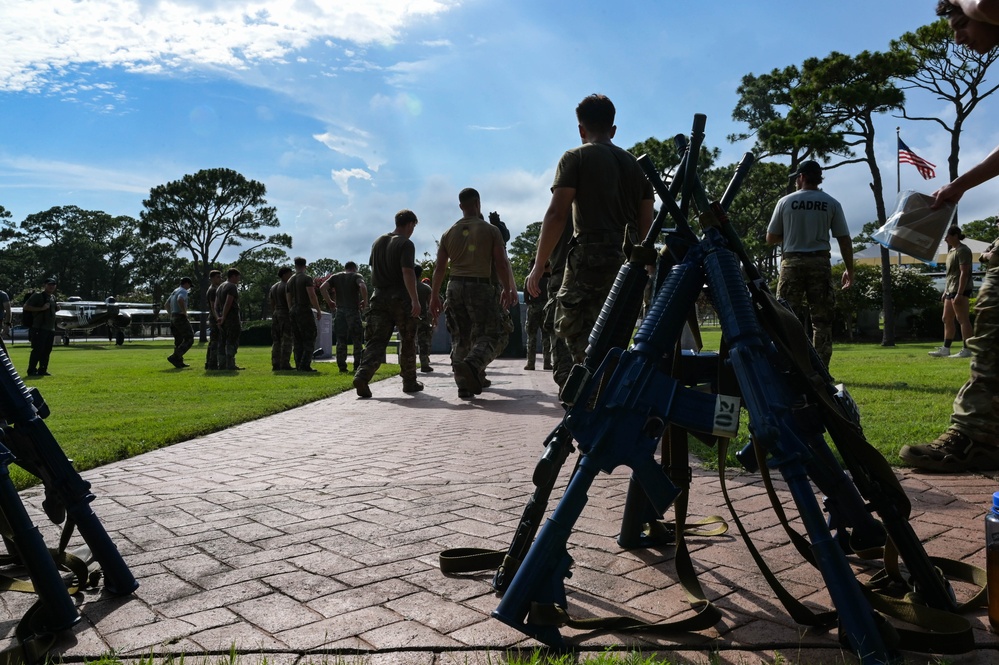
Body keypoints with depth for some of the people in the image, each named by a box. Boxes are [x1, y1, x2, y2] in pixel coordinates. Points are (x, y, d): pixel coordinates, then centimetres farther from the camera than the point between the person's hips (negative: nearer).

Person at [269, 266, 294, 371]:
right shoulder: (287, 286, -9)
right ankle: (285, 364, -11)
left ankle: (275, 365, 4)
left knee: (276, 341, 7)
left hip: (276, 315, 8)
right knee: (287, 341, -7)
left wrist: (273, 317, 18)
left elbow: (272, 304, 15)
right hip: (286, 315, -8)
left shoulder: (273, 287, 15)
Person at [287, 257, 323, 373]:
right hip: (305, 311, -7)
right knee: (310, 339, -5)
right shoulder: (307, 278, -7)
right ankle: (305, 365, -14)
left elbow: (289, 299, 17)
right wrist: (318, 310, -10)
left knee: (298, 340, 9)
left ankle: (299, 365, 6)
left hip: (294, 311, 7)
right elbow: (312, 296, -15)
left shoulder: (290, 280, 15)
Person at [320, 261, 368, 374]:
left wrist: (329, 301, 6)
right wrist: (365, 301, -8)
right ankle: (357, 366, 2)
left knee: (340, 340, 6)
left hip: (339, 311, 3)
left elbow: (322, 288, -1)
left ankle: (342, 367, 4)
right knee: (357, 340, 4)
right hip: (353, 311, -3)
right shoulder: (356, 276, 3)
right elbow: (363, 287, -19)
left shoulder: (336, 277, 13)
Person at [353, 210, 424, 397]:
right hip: (401, 298, -5)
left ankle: (362, 375, -21)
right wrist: (415, 300, -22)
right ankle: (409, 382, 16)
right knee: (407, 342, 8)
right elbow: (407, 272, -18)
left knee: (376, 341, 0)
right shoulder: (406, 244, -7)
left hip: (379, 297, 5)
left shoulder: (377, 242, 15)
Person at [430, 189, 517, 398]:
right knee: (486, 335, -2)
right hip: (481, 286, -4)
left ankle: (464, 386, 8)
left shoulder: (449, 233, 10)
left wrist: (434, 297, 14)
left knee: (460, 339, 10)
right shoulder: (490, 230, 1)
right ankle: (472, 364, -32)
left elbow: (439, 268, 9)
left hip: (455, 287, 4)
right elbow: (501, 264, -4)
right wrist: (507, 289, 6)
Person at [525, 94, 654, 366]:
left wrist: (539, 265, -5)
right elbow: (646, 222, 15)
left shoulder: (576, 158, 3)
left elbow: (557, 214, -7)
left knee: (576, 332, -8)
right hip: (628, 262, 6)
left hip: (590, 256, -6)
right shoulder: (636, 164, 20)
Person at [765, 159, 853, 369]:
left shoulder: (786, 202, 3)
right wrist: (849, 270, 12)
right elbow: (844, 240, 4)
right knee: (822, 320, 4)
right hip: (820, 263, 1)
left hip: (792, 262, -1)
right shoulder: (831, 204, 5)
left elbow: (770, 239, 5)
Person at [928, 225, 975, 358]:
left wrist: (959, 293, -23)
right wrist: (945, 292, 21)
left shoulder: (962, 250, -11)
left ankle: (966, 350, -4)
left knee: (962, 319, -7)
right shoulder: (951, 251, 18)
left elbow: (964, 273, -18)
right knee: (947, 320, 10)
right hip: (950, 290, 10)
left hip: (960, 290, -10)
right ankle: (945, 349, 15)